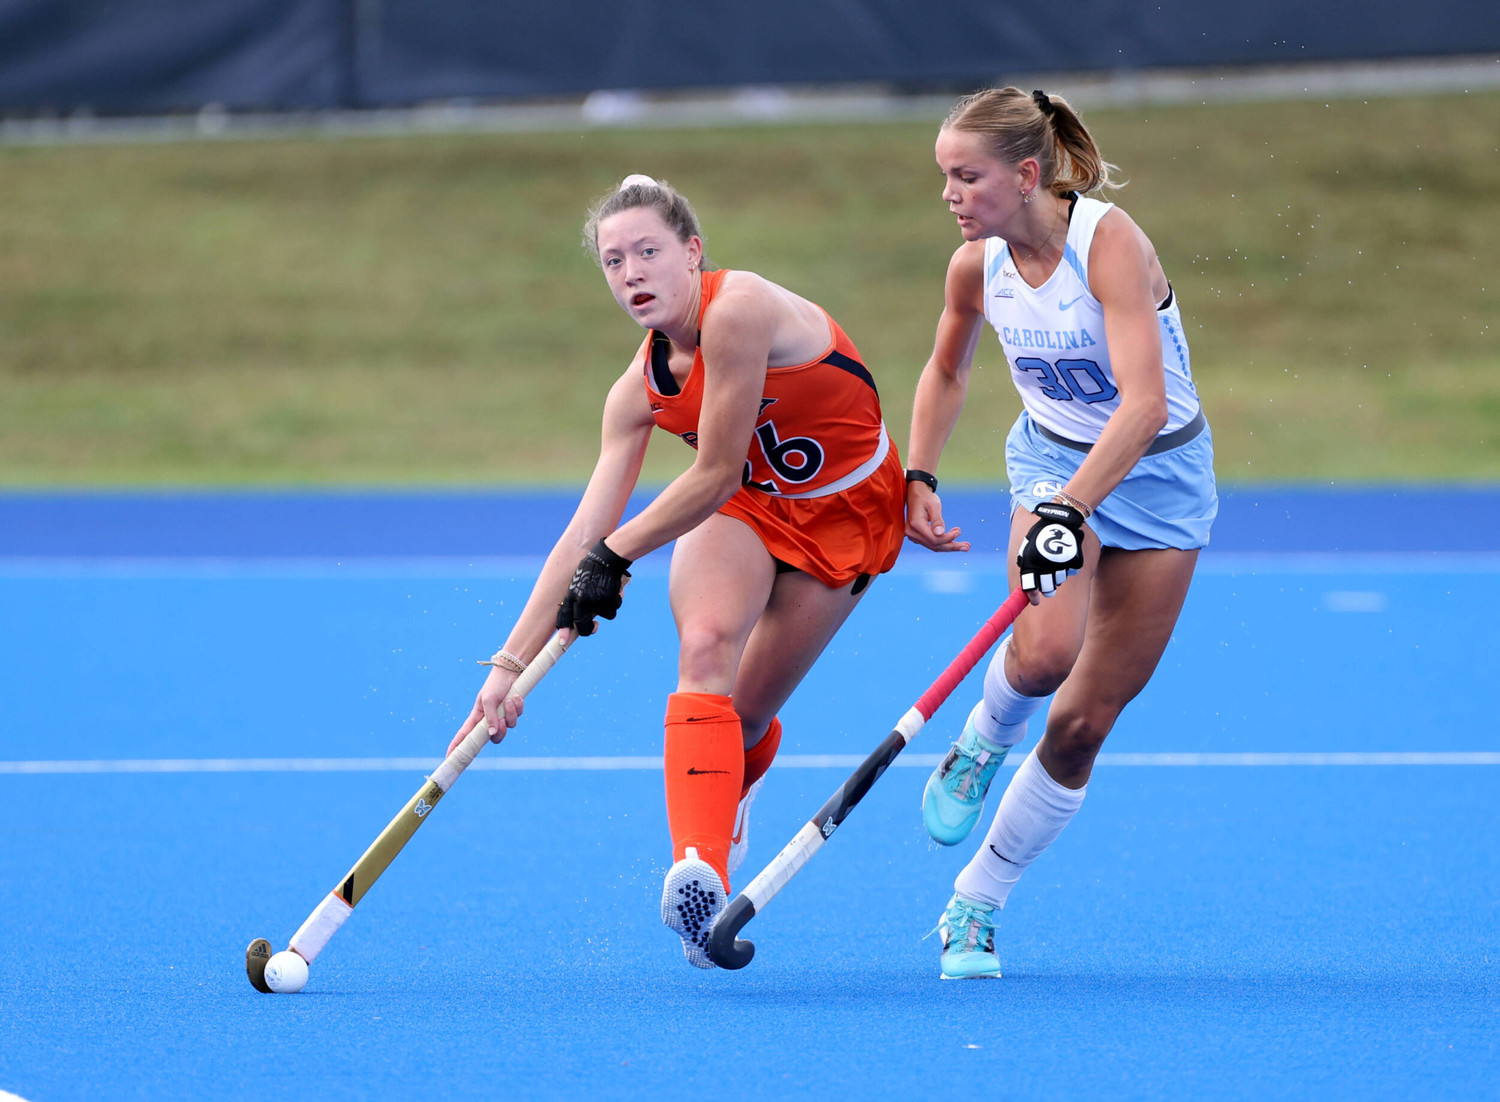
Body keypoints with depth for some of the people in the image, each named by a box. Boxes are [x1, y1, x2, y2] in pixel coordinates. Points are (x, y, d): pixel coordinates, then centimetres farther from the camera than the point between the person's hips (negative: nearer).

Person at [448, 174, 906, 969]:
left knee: (742, 720, -4)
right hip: (745, 507, 4)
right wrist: (510, 664, -14)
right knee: (704, 646, -28)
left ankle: (726, 812, 35)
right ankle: (698, 870, -40)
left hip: (847, 515, -4)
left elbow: (714, 475, -24)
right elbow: (584, 534, -9)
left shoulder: (738, 309, -29)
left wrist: (616, 555, -16)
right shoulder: (639, 390, -9)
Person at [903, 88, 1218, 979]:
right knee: (1044, 652, -29)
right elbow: (946, 373, 13)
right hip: (1053, 458, 3)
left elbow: (1143, 403, -38)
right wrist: (920, 477, 1)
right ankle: (985, 740, 4)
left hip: (1158, 471, -3)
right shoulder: (978, 266, -10)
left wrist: (1069, 510, -47)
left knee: (1085, 721, -1)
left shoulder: (1109, 242, -28)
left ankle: (974, 910, 12)